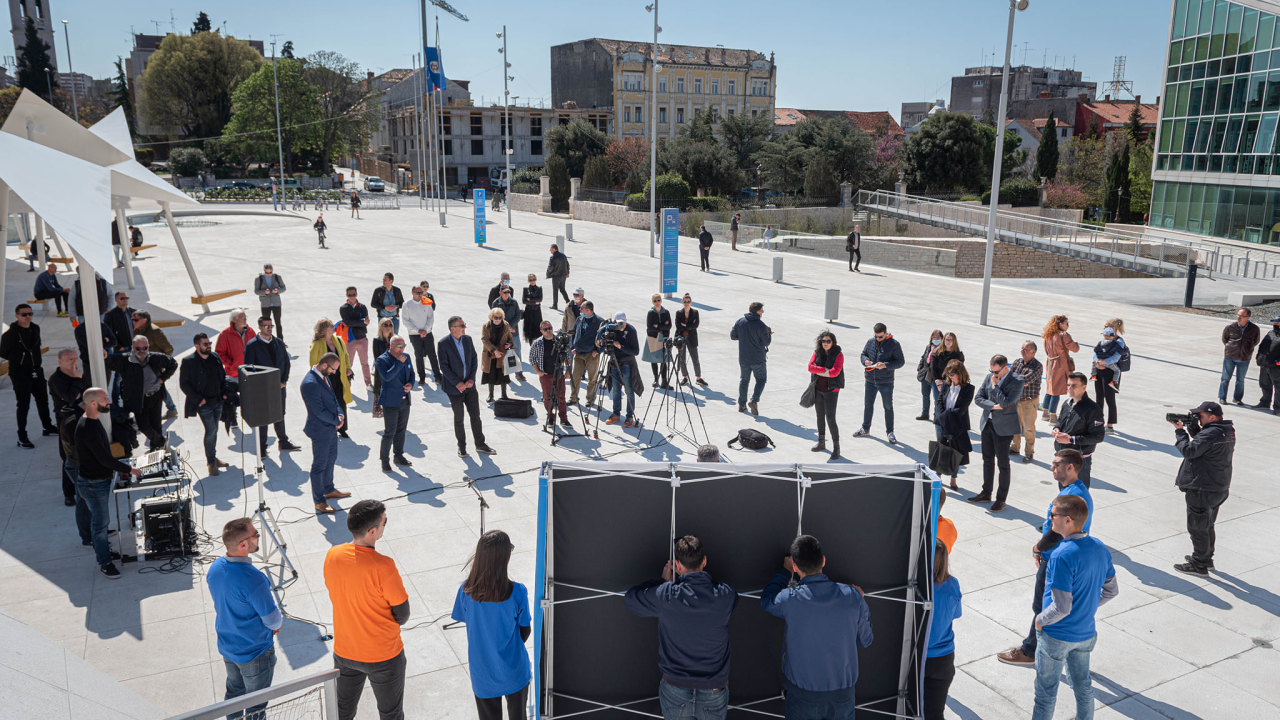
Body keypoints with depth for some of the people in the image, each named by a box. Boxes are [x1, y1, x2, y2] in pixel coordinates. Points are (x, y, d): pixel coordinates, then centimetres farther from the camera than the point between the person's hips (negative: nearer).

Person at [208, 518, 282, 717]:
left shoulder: (214, 568, -12)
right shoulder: (253, 579, -36)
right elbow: (273, 621, -24)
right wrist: (277, 624, 1)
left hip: (226, 647, 7)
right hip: (255, 653, -7)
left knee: (234, 691, 30)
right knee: (255, 706, 16)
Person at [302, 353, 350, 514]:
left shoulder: (324, 377, 3)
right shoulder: (310, 383, -28)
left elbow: (333, 398, 12)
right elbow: (319, 410, -26)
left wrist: (339, 414, -5)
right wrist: (336, 420, -14)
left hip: (331, 428, 10)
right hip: (320, 431, -10)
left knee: (330, 460, 23)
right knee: (319, 466, 3)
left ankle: (329, 490, 41)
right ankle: (319, 502, 15)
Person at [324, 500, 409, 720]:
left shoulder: (332, 555, -14)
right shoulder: (382, 566, -30)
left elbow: (335, 594, 4)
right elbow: (403, 615, -18)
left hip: (344, 651, 5)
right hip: (383, 656, -5)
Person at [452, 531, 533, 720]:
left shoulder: (466, 591, -21)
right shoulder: (517, 592, -25)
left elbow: (464, 620, -2)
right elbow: (525, 631, -10)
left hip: (483, 674, 1)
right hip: (514, 671, -1)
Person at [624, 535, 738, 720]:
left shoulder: (665, 596, -18)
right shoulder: (726, 596, -14)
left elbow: (630, 598, 0)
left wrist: (664, 582, 8)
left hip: (675, 691, -1)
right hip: (714, 692, 1)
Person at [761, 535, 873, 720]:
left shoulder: (790, 600, -20)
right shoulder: (852, 596, -14)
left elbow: (766, 600, 4)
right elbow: (865, 640, 1)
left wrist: (785, 572, 16)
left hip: (803, 694, -2)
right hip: (842, 692, 2)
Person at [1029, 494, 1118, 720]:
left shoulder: (1062, 556, -30)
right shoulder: (1100, 548, -5)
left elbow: (1061, 607, -28)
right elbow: (1111, 590, 7)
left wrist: (1040, 620, -11)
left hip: (1056, 636, -7)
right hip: (1086, 632, 7)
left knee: (1046, 691, 11)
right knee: (1082, 684, 25)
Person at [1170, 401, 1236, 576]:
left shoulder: (1211, 434, -25)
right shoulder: (1228, 431, 7)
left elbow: (1189, 450, -24)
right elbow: (1201, 443, 14)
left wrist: (1180, 431, -12)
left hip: (1202, 490, -10)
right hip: (1219, 489, 10)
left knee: (1197, 528, 2)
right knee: (1207, 526, 24)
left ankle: (1199, 565, 11)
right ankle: (1206, 558, 38)